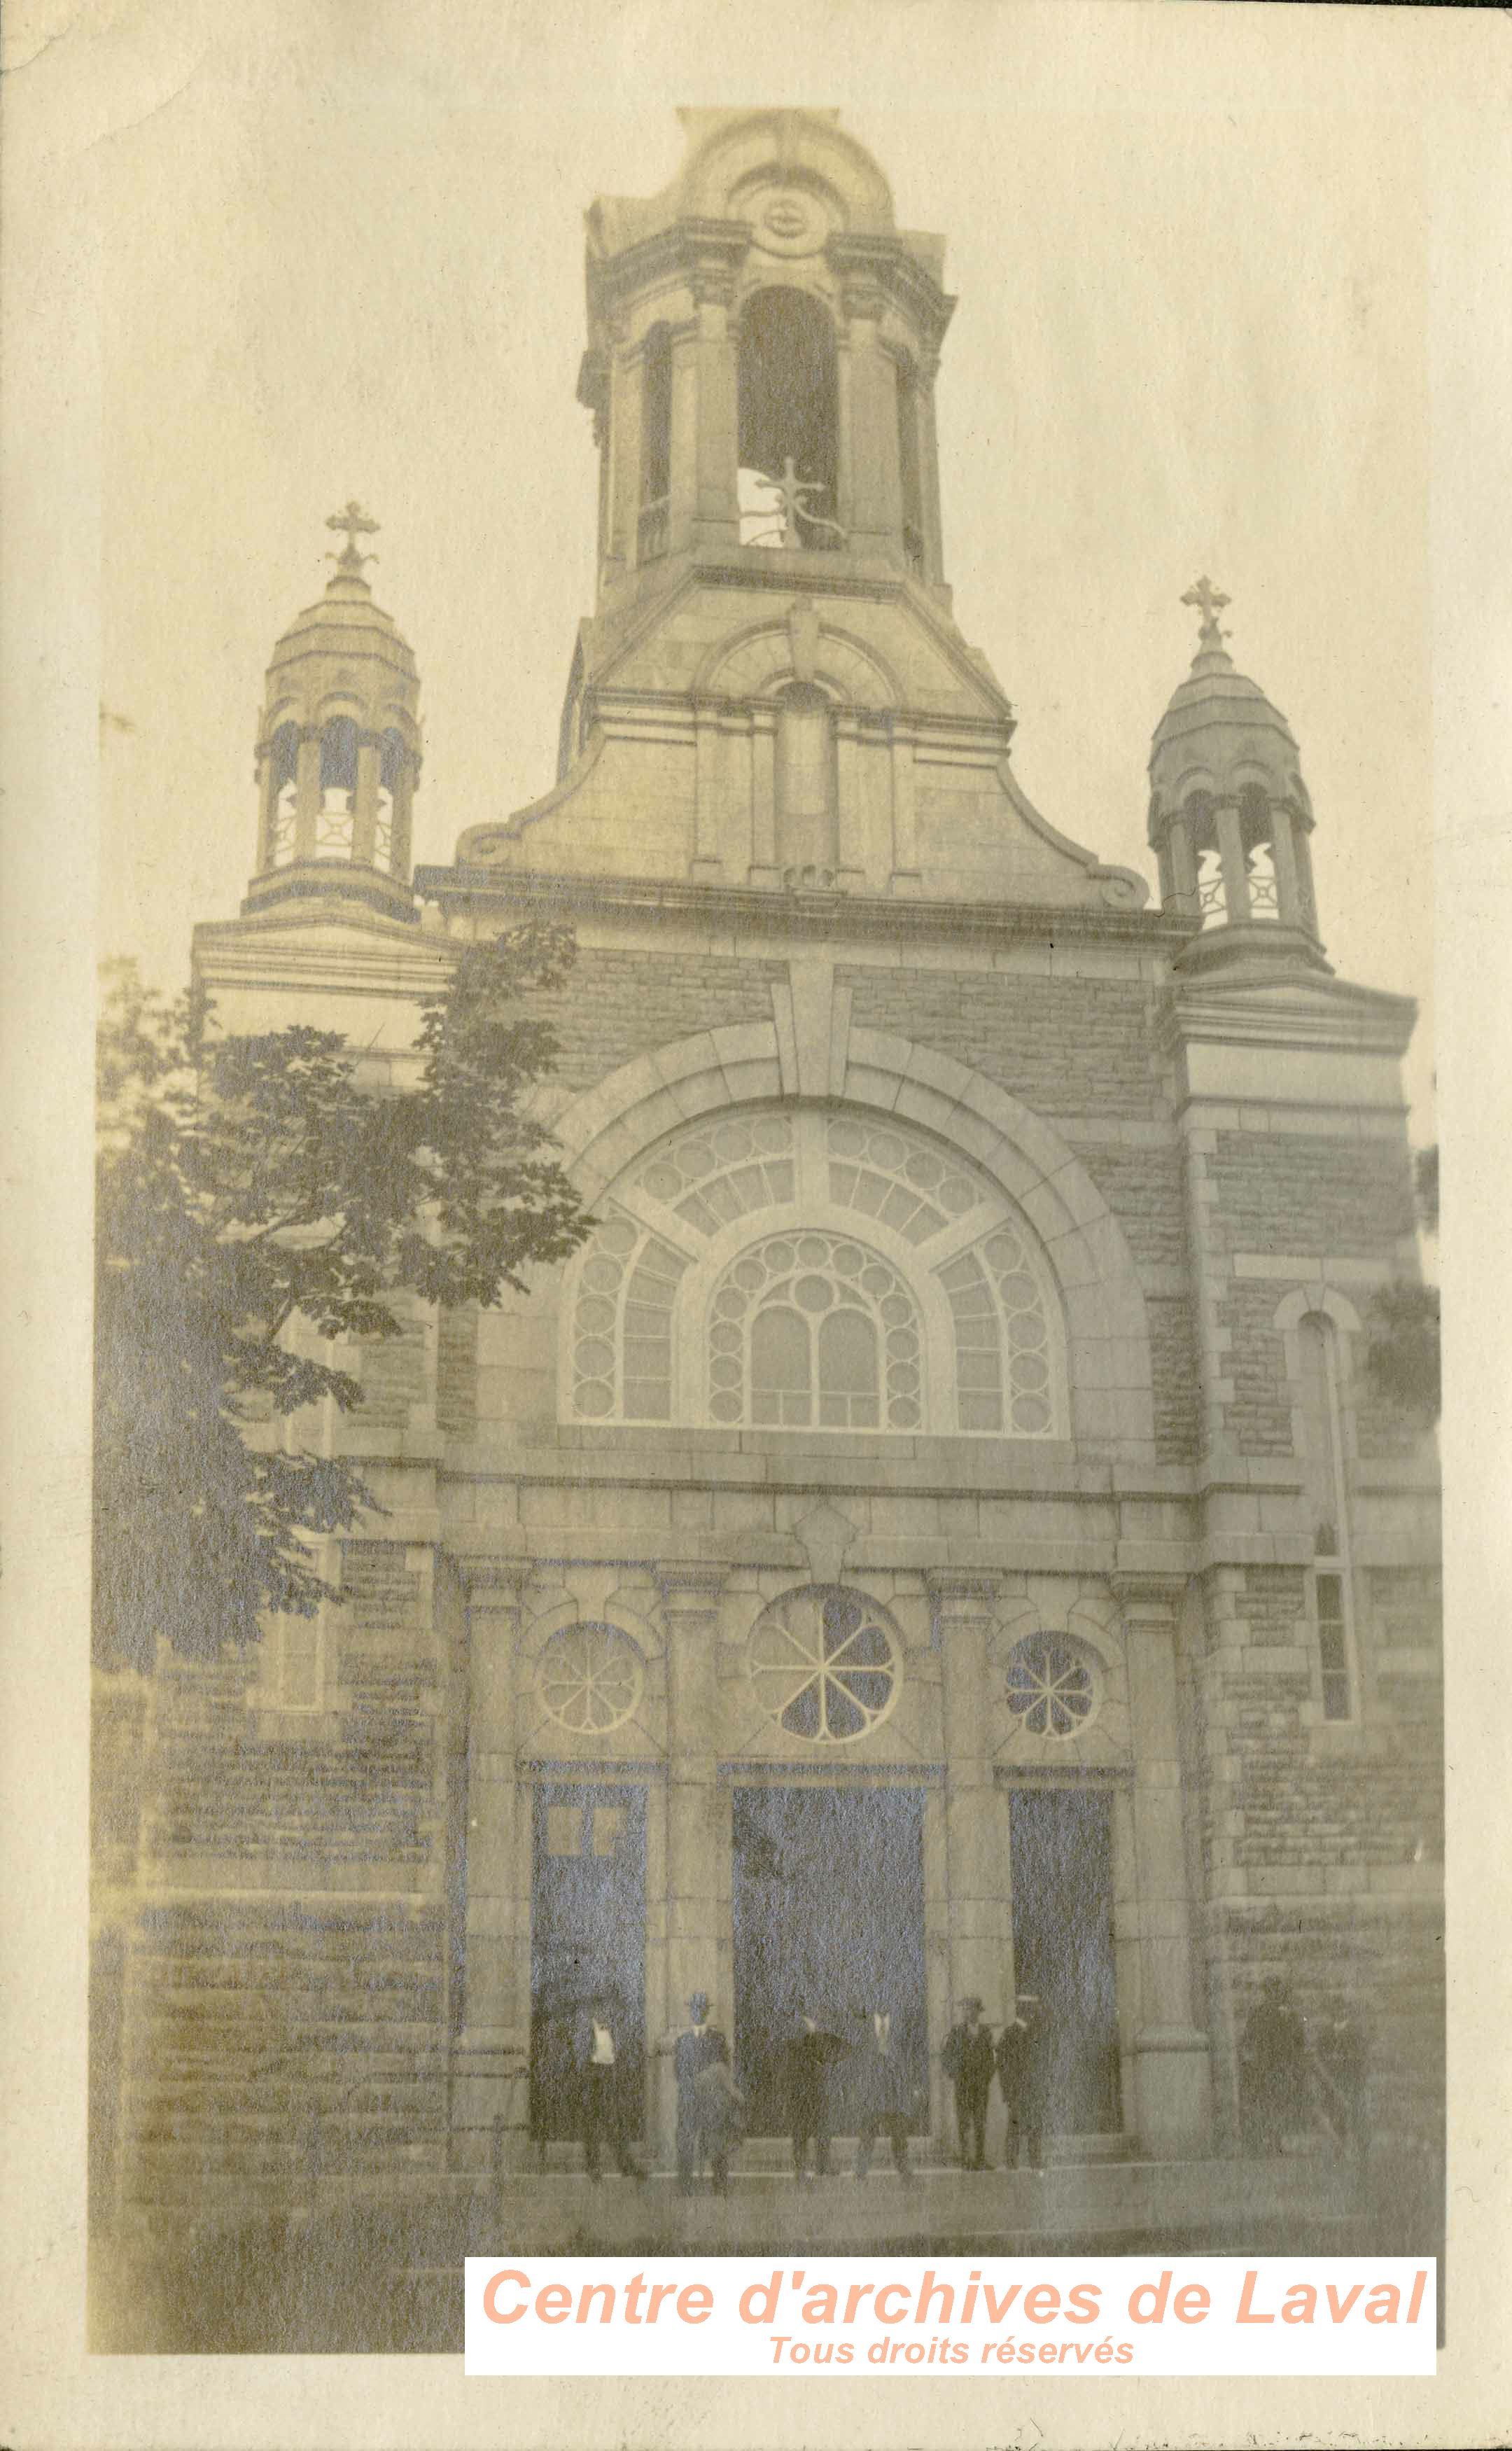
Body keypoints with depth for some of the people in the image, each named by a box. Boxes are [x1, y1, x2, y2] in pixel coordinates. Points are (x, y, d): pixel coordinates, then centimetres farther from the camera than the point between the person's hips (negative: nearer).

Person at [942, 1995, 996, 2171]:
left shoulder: (985, 2033, 7)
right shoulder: (956, 2032, -2)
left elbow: (989, 2057, 11)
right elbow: (945, 2057, 1)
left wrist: (989, 2081, 2)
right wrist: (952, 2077, -8)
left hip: (981, 2082, 3)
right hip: (963, 2082, -3)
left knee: (981, 2121, 2)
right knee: (964, 2121, -3)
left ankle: (980, 2160, 6)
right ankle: (966, 2160, 0)